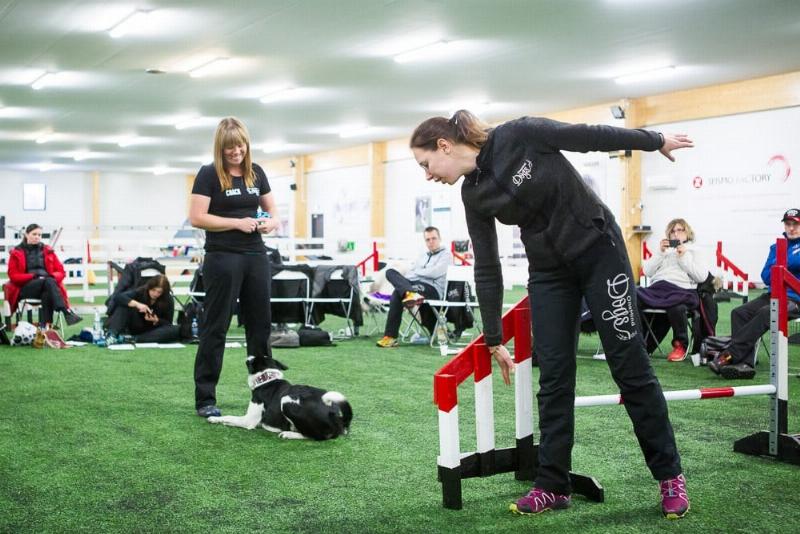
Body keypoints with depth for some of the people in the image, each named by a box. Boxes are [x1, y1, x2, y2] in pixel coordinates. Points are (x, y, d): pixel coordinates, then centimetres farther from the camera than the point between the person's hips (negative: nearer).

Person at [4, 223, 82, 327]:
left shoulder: (48, 251, 19)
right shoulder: (17, 253, 12)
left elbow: (61, 272, 15)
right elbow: (13, 276, 2)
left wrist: (52, 277, -10)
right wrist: (34, 276, -13)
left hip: (46, 287, 2)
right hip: (26, 288, -2)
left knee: (47, 294, -38)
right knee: (48, 282, -36)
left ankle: (46, 326, -52)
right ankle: (67, 312, -49)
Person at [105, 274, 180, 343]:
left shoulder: (168, 300, -12)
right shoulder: (140, 292, -13)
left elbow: (168, 323, -7)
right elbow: (118, 297, -26)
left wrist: (156, 321, -28)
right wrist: (137, 304, -40)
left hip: (153, 329, 0)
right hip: (134, 327, 0)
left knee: (176, 330, -31)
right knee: (124, 304, -24)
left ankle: (135, 339, -37)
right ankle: (113, 335, -40)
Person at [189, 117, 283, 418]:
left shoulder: (256, 173, 9)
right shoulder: (209, 175, -7)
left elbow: (273, 209, 18)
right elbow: (197, 218, -13)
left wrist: (272, 222, -5)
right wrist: (237, 223, -17)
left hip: (256, 256, 6)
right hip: (223, 258, -5)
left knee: (260, 324, 10)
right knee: (215, 327, -1)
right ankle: (205, 399, 5)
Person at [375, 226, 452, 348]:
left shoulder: (446, 255, 8)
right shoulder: (422, 256, 29)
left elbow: (435, 273, -8)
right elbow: (410, 274, 23)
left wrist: (417, 272, 4)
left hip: (433, 289, -7)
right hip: (414, 284, 7)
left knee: (397, 293, -28)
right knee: (390, 272, -18)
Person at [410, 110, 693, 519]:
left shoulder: (518, 136, -19)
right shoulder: (473, 196, -3)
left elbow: (589, 136, -9)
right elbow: (487, 270, 2)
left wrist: (656, 141, 0)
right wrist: (494, 340, 5)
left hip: (598, 249, -5)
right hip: (548, 269, 5)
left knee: (629, 366, 0)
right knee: (554, 376, 1)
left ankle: (669, 475, 11)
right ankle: (552, 486, 10)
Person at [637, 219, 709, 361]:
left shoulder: (694, 251, 20)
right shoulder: (663, 249, 30)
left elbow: (701, 277, 4)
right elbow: (647, 271, 16)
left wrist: (684, 257, 1)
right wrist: (660, 252, 6)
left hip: (682, 289, -3)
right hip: (657, 288, 4)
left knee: (676, 307, -41)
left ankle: (681, 345, -14)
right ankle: (640, 341, -14)